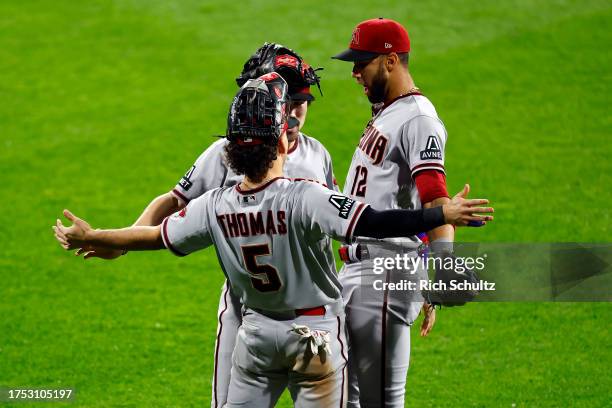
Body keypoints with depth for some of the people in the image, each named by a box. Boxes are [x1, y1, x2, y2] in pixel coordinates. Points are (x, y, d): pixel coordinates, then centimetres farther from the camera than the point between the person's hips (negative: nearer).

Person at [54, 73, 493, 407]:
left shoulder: (214, 206, -9)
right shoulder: (305, 198, -25)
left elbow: (156, 236, 1)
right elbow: (373, 223, -32)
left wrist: (90, 237, 15)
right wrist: (443, 215, -32)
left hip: (256, 332, 4)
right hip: (316, 332, -4)